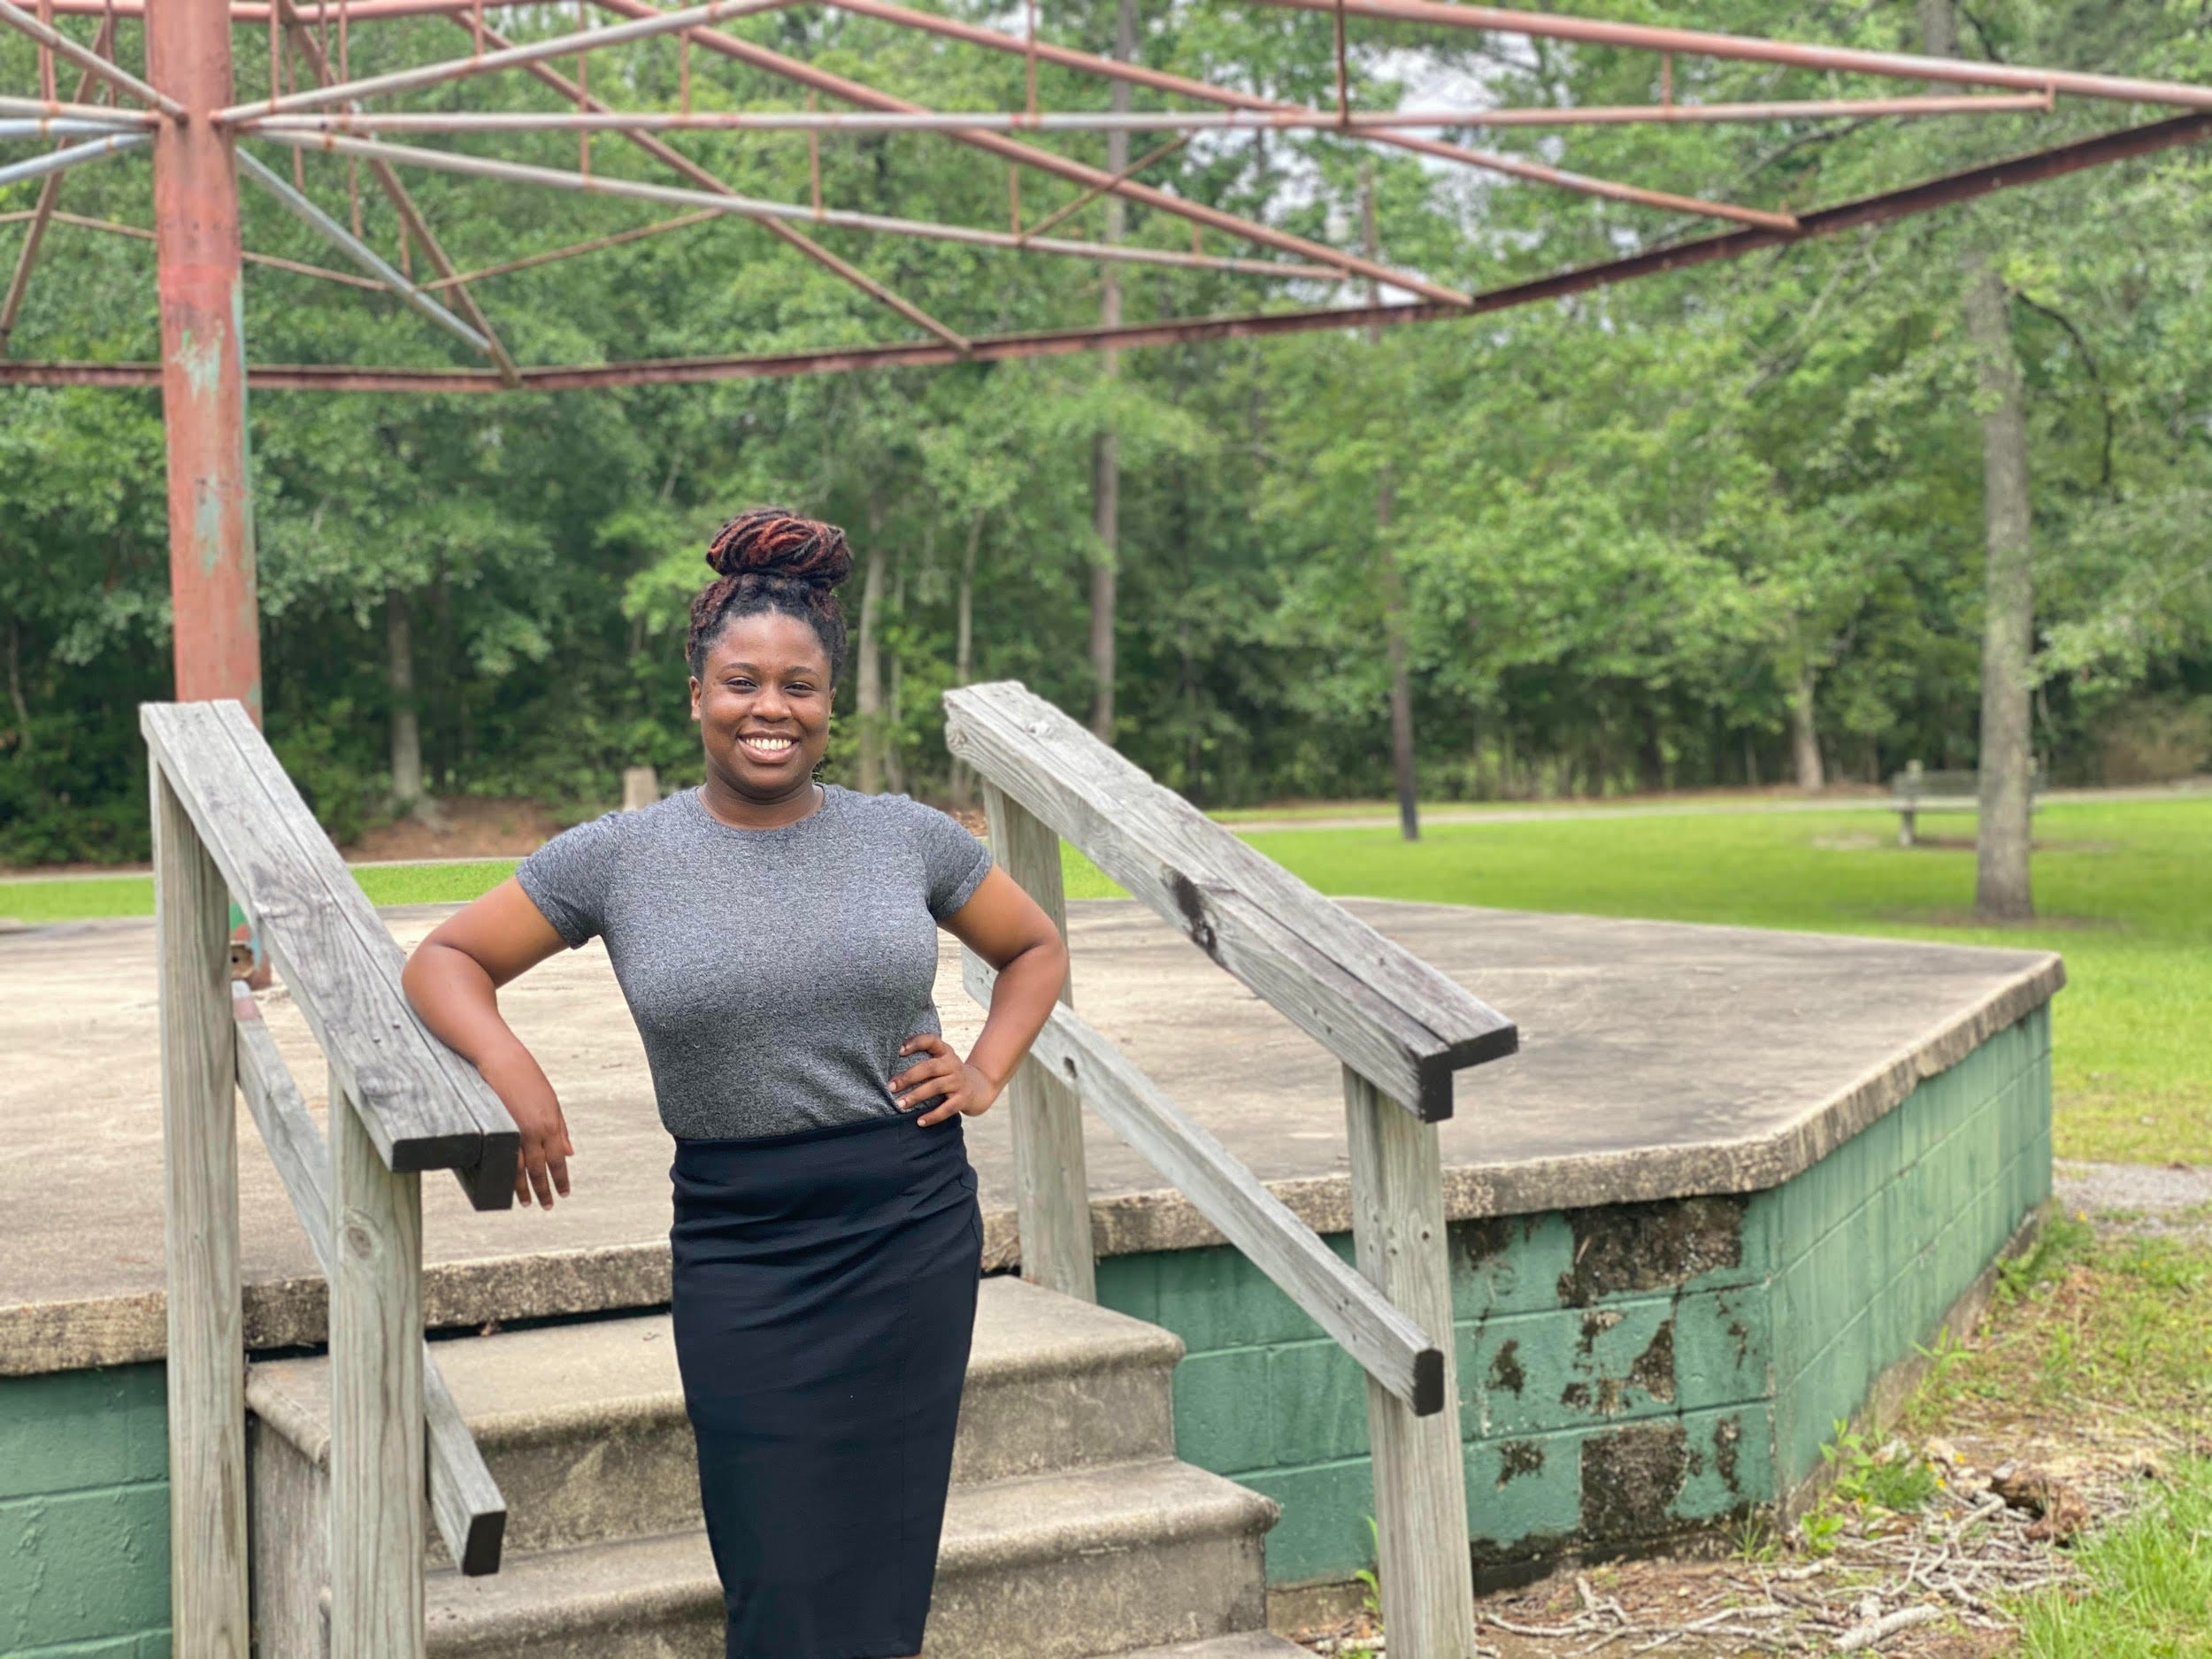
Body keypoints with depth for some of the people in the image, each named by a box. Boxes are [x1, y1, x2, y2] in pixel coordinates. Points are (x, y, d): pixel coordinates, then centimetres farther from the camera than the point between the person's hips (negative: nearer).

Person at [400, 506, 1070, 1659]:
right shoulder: (620, 858, -1)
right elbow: (443, 959, 6)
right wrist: (509, 1065, -13)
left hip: (912, 1230, 1)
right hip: (740, 1250, -1)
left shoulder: (906, 837, 3)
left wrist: (985, 1073, 3)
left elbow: (1036, 948, 18)